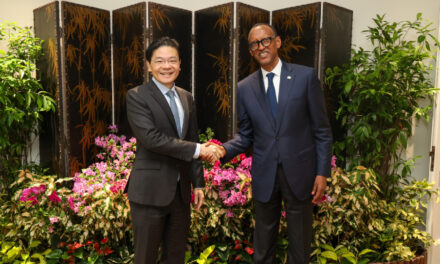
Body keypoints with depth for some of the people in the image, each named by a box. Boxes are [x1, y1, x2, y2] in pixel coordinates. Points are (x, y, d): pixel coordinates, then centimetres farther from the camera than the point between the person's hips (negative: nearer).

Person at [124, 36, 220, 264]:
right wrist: (196, 150, -17)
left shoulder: (186, 98, 11)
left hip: (180, 191, 6)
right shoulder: (137, 96, -8)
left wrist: (198, 183, 11)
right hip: (150, 191, -5)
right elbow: (151, 138, -21)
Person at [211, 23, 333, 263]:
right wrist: (224, 150, -13)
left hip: (299, 172, -1)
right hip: (264, 175, 2)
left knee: (300, 243, 14)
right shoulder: (244, 88, 3)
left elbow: (321, 129, -2)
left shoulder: (305, 76, -3)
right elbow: (245, 136, 7)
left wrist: (322, 172, -6)